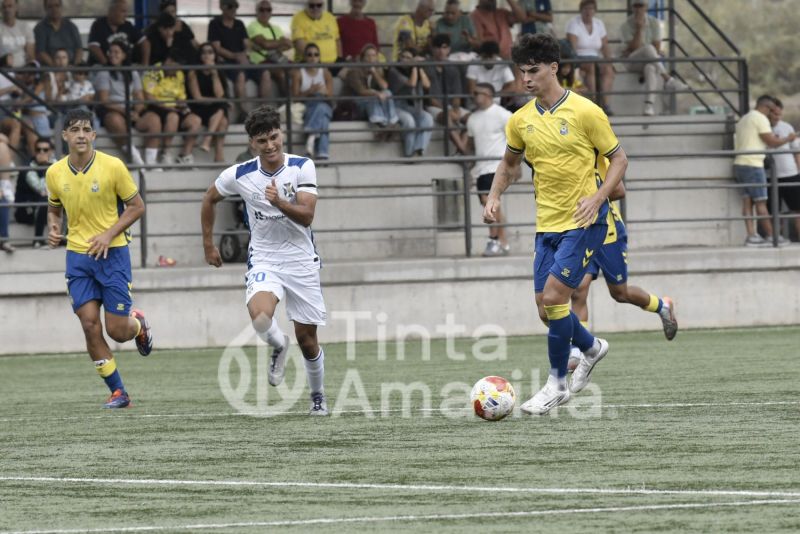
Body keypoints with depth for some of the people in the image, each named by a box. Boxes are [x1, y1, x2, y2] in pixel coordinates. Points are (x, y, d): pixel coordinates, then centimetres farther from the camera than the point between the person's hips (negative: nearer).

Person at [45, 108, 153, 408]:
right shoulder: (55, 173, 0)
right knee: (89, 325, -8)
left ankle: (138, 323, 35)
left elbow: (137, 206, -3)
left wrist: (110, 234, -15)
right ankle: (118, 392, 4)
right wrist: (53, 228, -5)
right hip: (77, 256, 3)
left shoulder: (112, 167, -10)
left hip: (112, 252, -3)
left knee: (117, 331, -4)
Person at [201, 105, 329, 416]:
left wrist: (280, 202, -35)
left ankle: (318, 396, 30)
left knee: (307, 338, 5)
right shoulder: (240, 175, -6)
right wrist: (208, 244, 15)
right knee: (260, 316, -30)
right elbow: (210, 199, 13)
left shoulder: (302, 167, -9)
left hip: (301, 261, 0)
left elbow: (307, 215, -17)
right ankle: (278, 346, 6)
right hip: (264, 260, 0)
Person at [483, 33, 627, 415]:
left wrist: (597, 197, -19)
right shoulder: (521, 121, 5)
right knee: (546, 309, 6)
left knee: (553, 297, -15)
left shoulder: (585, 112, -11)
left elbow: (618, 158, -4)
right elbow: (510, 162, 21)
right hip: (547, 224, 6)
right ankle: (592, 348, 36)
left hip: (584, 222, -6)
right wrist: (495, 196, 3)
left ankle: (557, 384, -2)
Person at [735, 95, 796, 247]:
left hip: (740, 164, 9)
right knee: (760, 202, -5)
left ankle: (751, 236, -5)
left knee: (748, 201, 2)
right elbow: (772, 143, -11)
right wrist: (788, 138, 5)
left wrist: (772, 139, 26)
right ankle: (771, 236, -1)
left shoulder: (743, 119, 21)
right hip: (753, 164, -9)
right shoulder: (760, 119, -9)